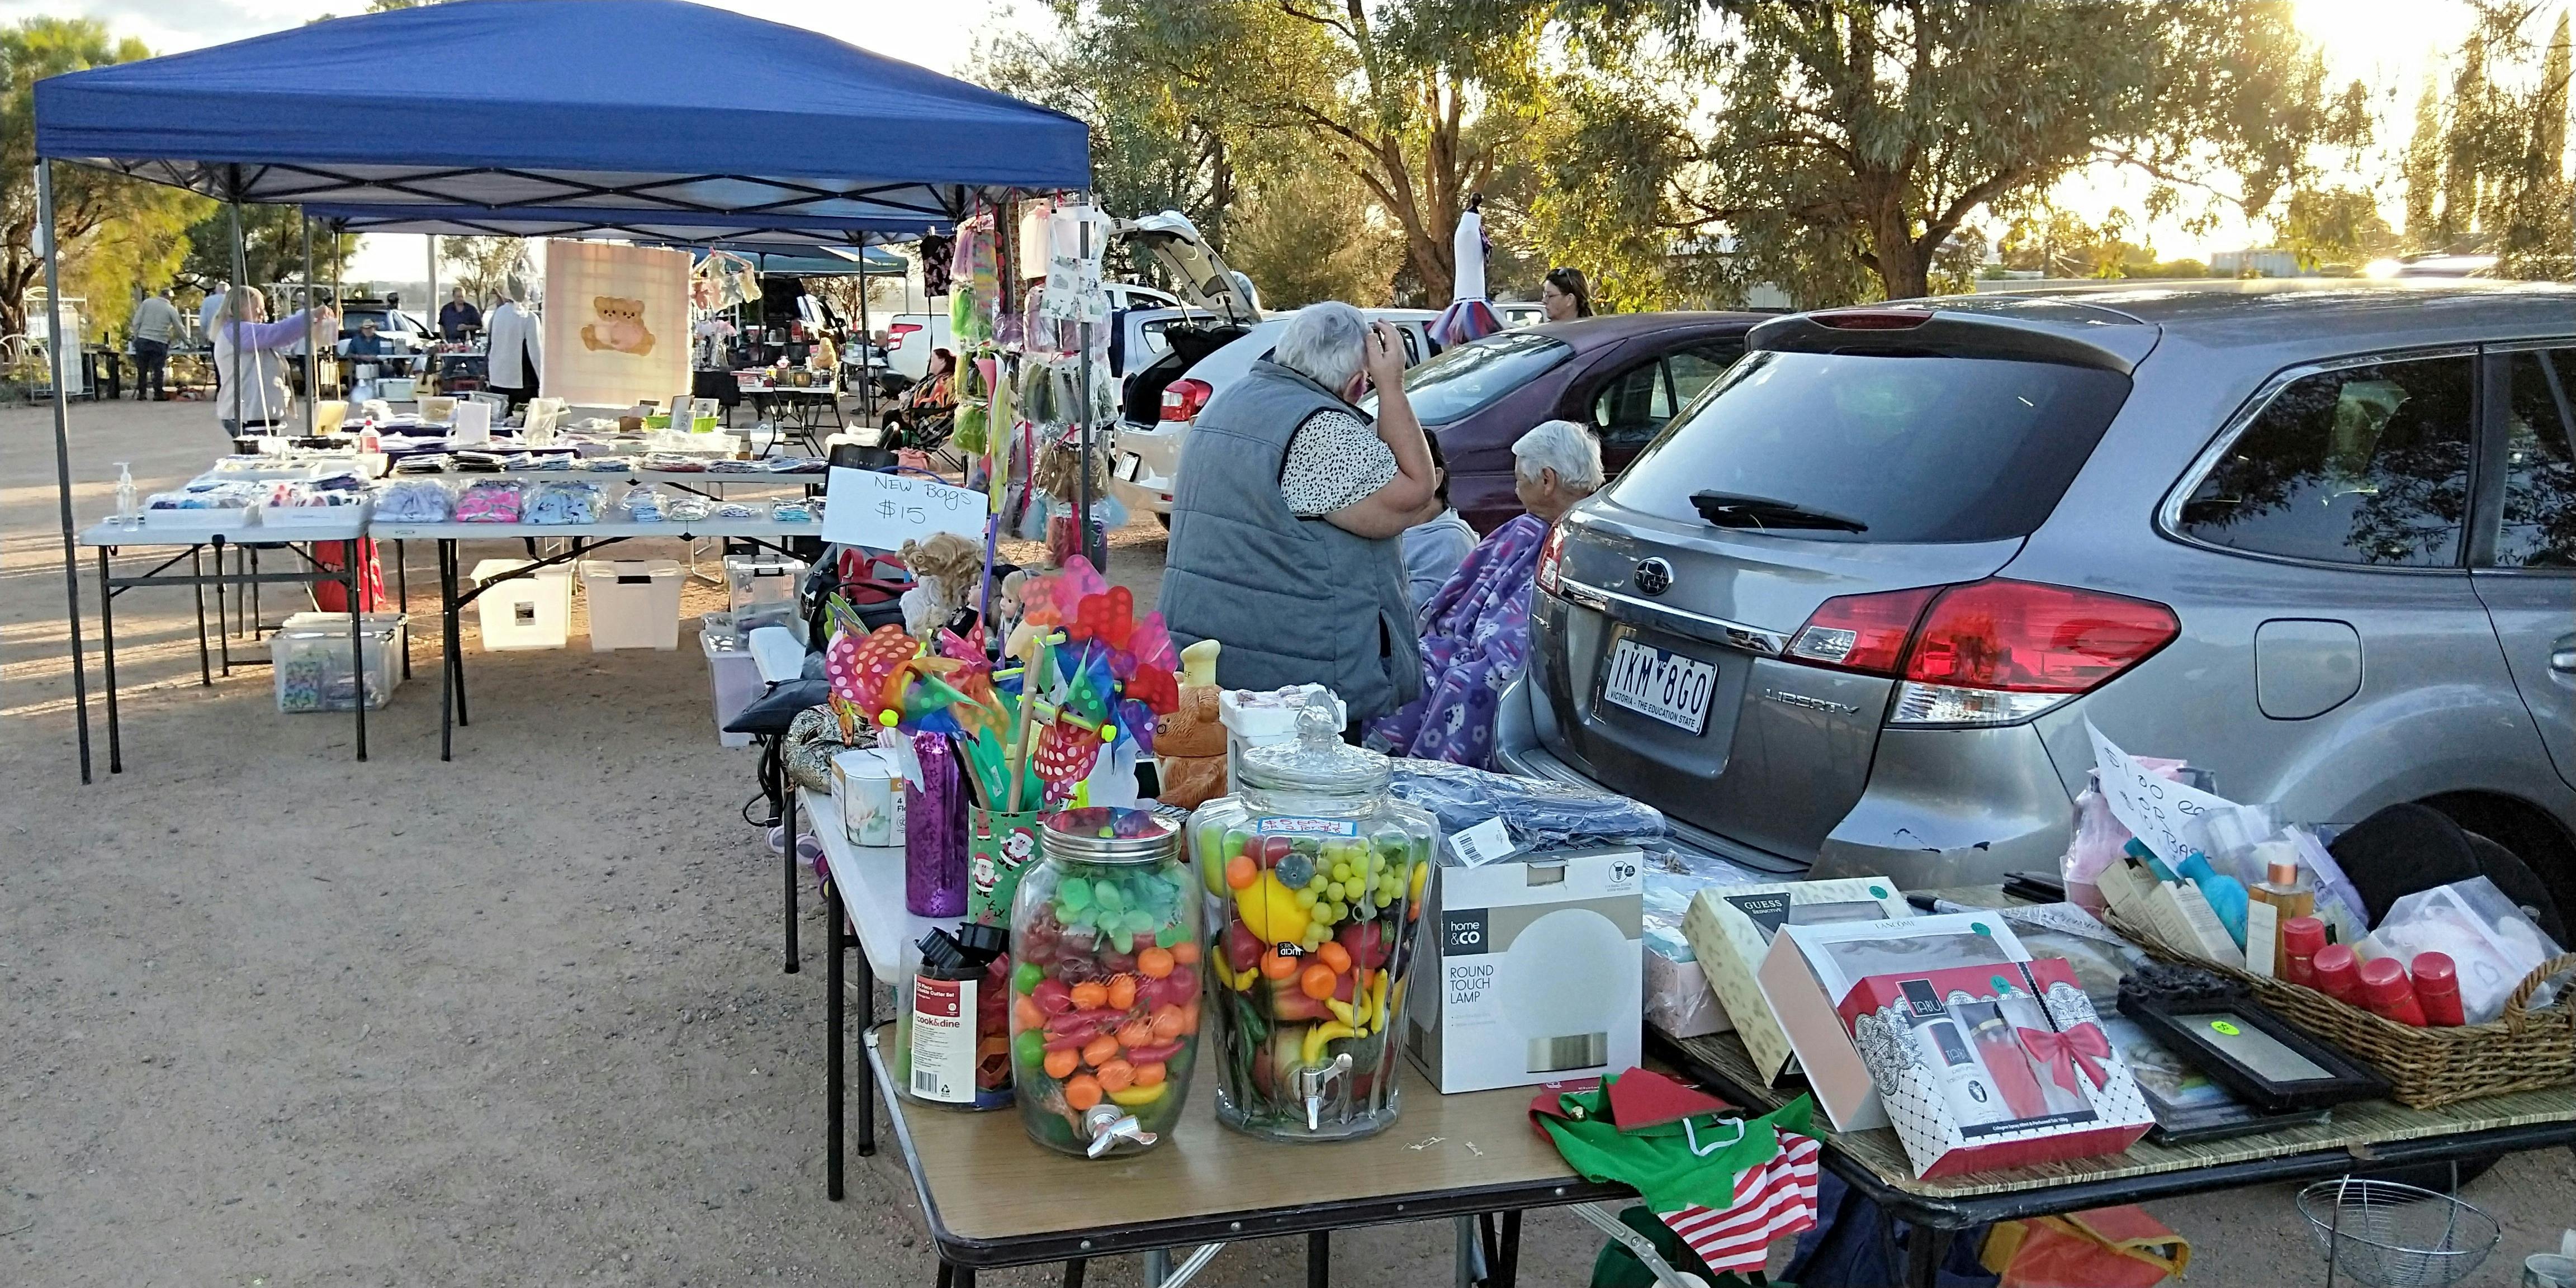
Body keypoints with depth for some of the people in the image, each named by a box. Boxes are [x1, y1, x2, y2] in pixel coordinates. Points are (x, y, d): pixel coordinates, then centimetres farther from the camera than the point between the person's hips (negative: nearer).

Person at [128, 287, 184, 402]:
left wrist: (136, 336, 9)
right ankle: (158, 394, 5)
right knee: (158, 370, 5)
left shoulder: (147, 302, 5)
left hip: (143, 340, 2)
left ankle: (141, 393, 13)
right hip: (160, 343, -2)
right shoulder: (171, 310, 2)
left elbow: (136, 322, 1)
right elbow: (180, 329, 7)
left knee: (142, 369, 9)